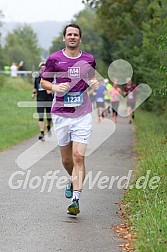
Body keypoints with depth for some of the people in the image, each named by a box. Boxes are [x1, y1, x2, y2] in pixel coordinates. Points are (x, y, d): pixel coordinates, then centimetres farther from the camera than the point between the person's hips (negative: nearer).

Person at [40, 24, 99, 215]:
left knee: (78, 157, -12)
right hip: (61, 114, 0)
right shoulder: (54, 59, 0)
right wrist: (55, 87, -12)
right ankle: (73, 180, 42)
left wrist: (94, 83, -1)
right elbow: (43, 81, 9)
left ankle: (76, 200, -11)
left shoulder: (89, 60, 6)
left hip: (82, 115, 0)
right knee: (66, 160, 9)